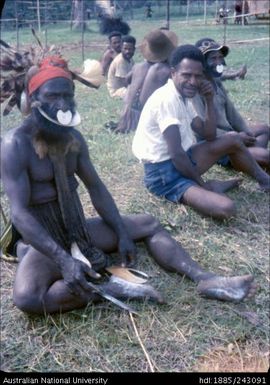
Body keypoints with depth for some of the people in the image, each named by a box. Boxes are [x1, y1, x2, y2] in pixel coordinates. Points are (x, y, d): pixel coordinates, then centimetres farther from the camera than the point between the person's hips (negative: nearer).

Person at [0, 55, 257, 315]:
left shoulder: (72, 137, 3)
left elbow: (96, 187, 6)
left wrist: (122, 234, -4)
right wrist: (63, 260, -36)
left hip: (79, 230, 7)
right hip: (41, 241, -6)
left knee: (148, 224, 3)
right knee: (27, 298, -37)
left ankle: (205, 280, -7)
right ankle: (106, 289, -25)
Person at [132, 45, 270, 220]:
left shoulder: (183, 96, 8)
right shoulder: (167, 98, -21)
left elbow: (209, 136, 11)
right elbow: (176, 154, -26)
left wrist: (210, 101, -2)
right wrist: (202, 184, -12)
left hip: (181, 163, 10)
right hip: (164, 172, -10)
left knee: (234, 139, 14)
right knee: (226, 208, -27)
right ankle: (210, 187, 5)